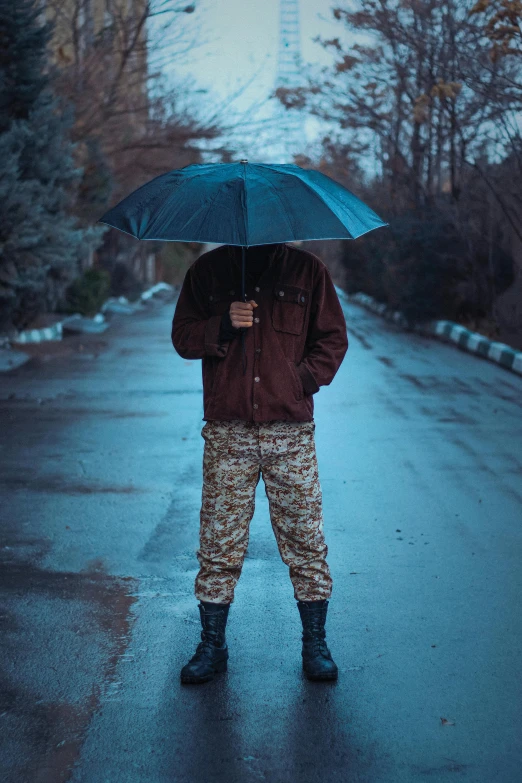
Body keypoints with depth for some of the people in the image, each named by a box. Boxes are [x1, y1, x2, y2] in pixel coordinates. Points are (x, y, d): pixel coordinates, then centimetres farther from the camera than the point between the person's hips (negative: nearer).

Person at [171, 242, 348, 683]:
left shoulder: (308, 270, 7)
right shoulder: (208, 270, 9)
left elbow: (333, 338, 9)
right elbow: (182, 336, 6)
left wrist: (302, 379, -7)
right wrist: (223, 325, -13)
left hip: (291, 431, 0)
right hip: (227, 433, 1)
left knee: (305, 540, 4)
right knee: (219, 544, 4)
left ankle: (315, 645, 18)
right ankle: (212, 646, 18)